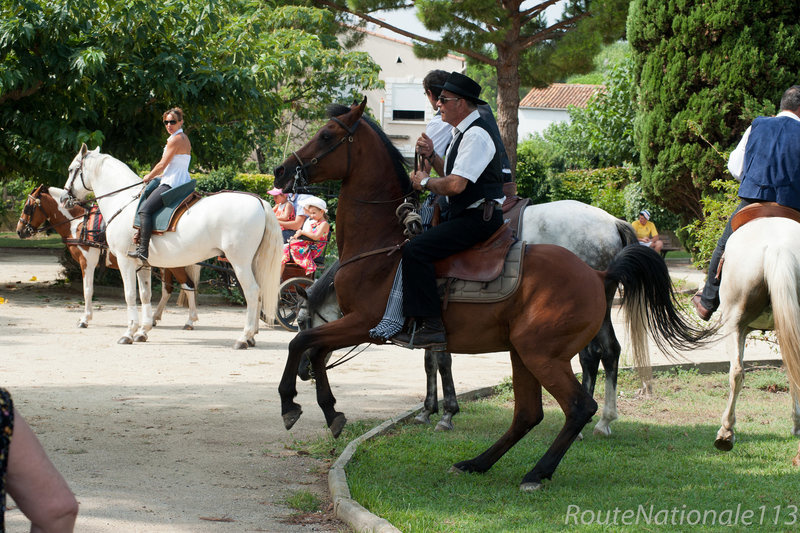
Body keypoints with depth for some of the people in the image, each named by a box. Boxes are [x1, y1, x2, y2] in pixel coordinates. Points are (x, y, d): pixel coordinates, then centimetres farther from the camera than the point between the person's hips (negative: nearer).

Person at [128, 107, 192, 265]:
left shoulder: (175, 139, -12)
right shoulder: (184, 138, 18)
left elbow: (162, 165, -11)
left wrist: (149, 177, 4)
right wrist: (158, 176, 23)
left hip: (172, 184, -11)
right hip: (182, 182, 11)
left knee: (145, 209, -20)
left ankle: (143, 250, -30)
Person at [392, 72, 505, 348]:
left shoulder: (476, 136, -18)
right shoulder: (462, 132, 16)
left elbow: (455, 185, -26)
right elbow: (452, 173, 25)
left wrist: (426, 182, -9)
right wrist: (432, 157, 7)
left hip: (478, 218, -11)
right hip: (465, 214, 11)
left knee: (416, 250, -23)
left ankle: (430, 326, -26)